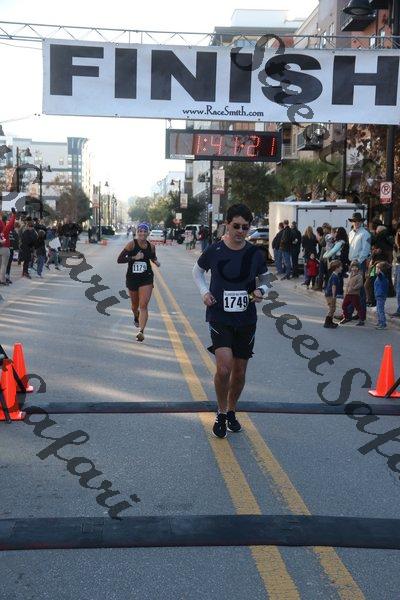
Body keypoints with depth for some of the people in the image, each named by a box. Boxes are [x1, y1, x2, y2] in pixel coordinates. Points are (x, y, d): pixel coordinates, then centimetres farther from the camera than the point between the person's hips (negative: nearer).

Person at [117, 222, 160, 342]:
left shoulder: (151, 246, 0)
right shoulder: (131, 244, -11)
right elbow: (119, 260, -16)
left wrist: (156, 261, 0)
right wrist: (134, 257, -26)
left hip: (147, 279, 0)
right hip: (132, 278, 0)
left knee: (143, 306, -13)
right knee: (134, 305, 19)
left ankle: (141, 331, -19)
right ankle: (136, 318, 53)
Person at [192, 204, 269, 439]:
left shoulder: (255, 254, -3)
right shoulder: (215, 250, -7)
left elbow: (264, 279, 13)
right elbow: (198, 271, 12)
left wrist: (261, 291, -8)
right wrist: (204, 291, -3)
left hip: (246, 319, 3)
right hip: (219, 316, -3)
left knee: (240, 372, 11)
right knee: (224, 368, -18)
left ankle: (231, 411, 35)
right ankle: (221, 414, 6)